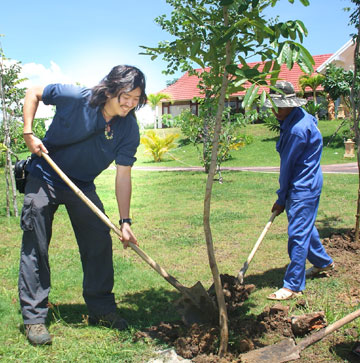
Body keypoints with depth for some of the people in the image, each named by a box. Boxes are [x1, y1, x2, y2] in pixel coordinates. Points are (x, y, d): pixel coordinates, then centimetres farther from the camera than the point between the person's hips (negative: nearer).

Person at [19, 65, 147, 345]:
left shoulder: (129, 130, -17)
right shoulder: (74, 97, -23)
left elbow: (123, 176, -16)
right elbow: (34, 93, -7)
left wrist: (125, 222, -21)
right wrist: (29, 133, -16)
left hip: (82, 186, 3)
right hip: (44, 177, -3)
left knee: (100, 243, -1)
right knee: (35, 246, -3)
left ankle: (101, 307, 16)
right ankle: (34, 317, 7)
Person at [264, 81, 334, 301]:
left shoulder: (298, 129, -25)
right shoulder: (301, 117, 8)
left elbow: (288, 165, -17)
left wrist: (281, 198, -9)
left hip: (304, 188, -11)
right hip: (303, 185, 11)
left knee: (298, 233, -6)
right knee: (305, 227, 24)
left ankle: (293, 286, 2)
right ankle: (323, 262, 45)